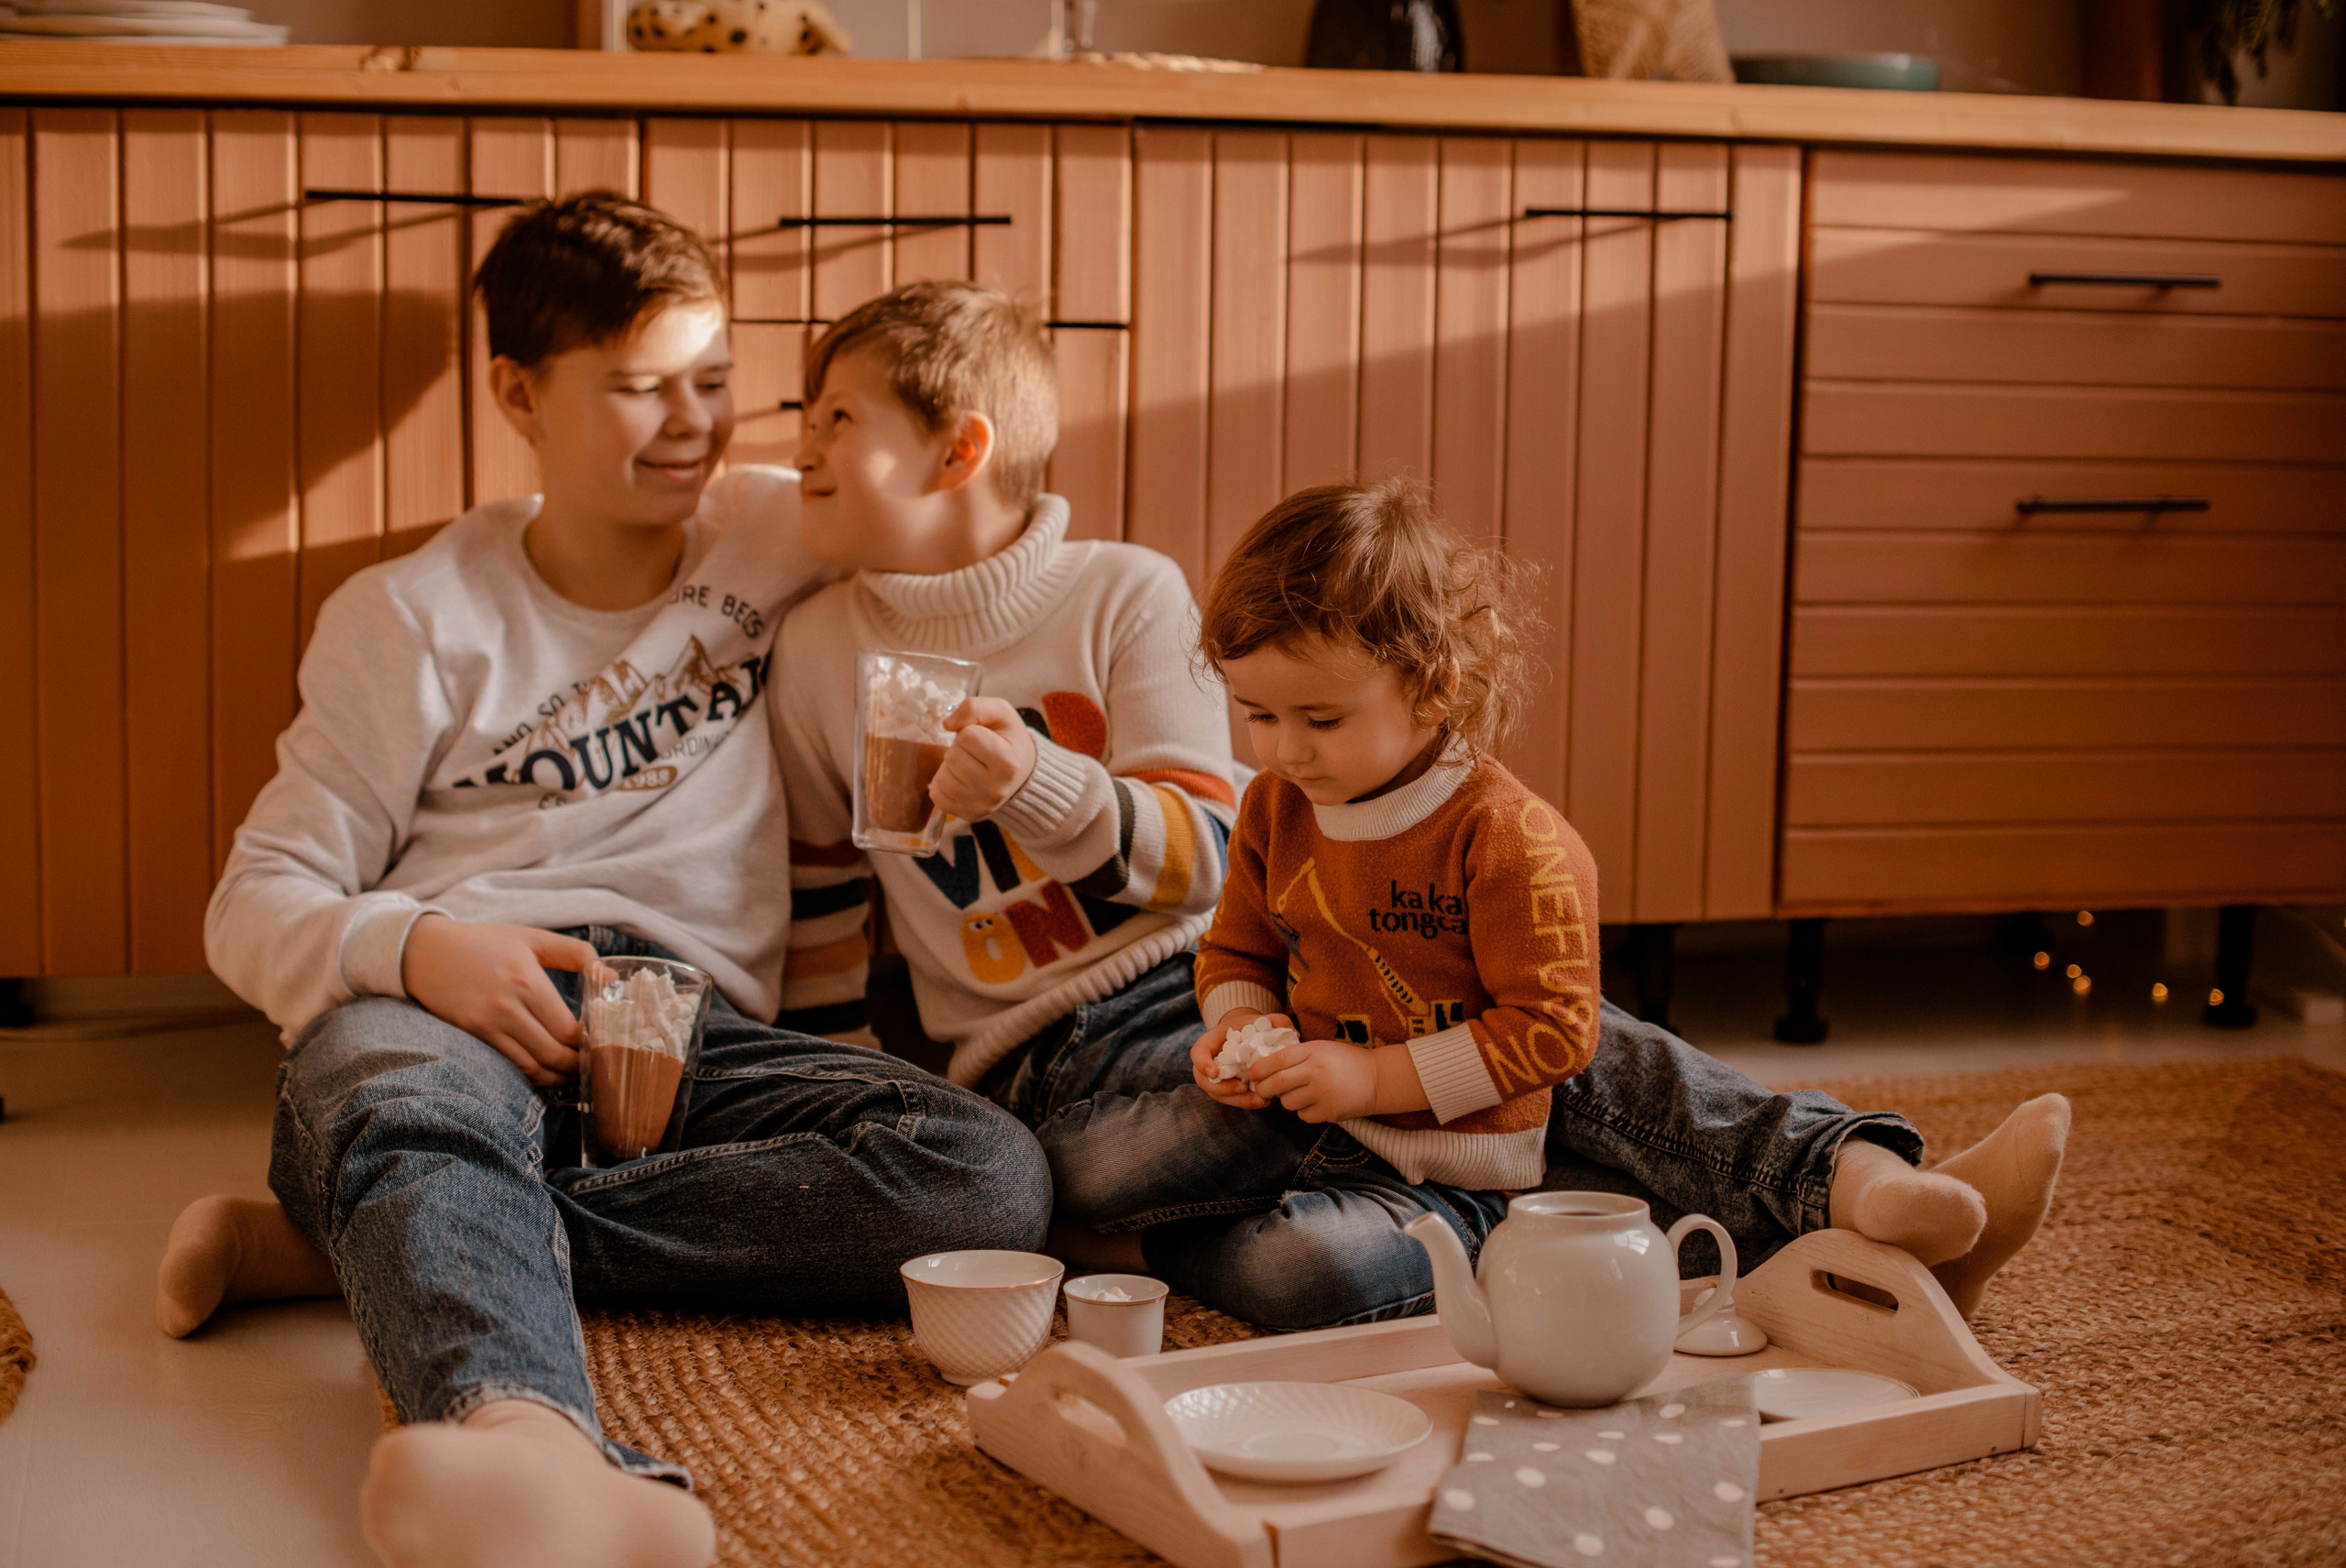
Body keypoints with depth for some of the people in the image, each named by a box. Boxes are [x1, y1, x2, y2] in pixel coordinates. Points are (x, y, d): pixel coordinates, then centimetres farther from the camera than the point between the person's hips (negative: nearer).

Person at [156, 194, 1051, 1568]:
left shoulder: (773, 530, 19)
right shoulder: (415, 618, 12)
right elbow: (258, 907, 8)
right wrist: (415, 947, -15)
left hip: (697, 1026, 2)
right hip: (443, 1009, -2)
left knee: (993, 1181, -30)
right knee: (411, 1107, -41)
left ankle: (375, 1247, -32)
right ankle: (540, 1454, -74)